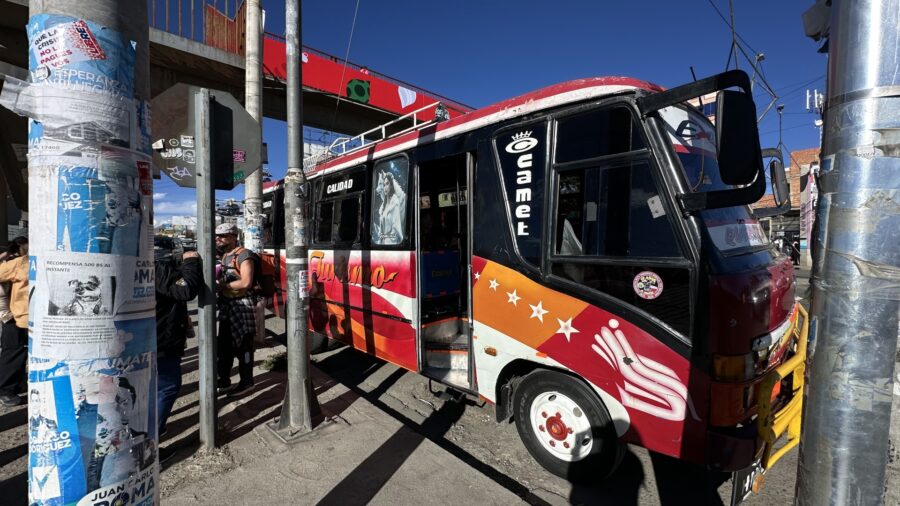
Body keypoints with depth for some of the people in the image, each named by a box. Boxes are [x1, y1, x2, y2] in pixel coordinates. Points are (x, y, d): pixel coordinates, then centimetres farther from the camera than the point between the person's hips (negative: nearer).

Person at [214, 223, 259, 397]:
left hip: (243, 306, -9)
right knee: (224, 345, 17)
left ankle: (246, 383, 14)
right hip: (226, 305, 10)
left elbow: (246, 282, -24)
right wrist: (216, 283, 3)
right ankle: (224, 382, 30)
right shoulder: (224, 256, 15)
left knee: (243, 346, 1)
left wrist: (221, 286, -19)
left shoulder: (244, 255, -15)